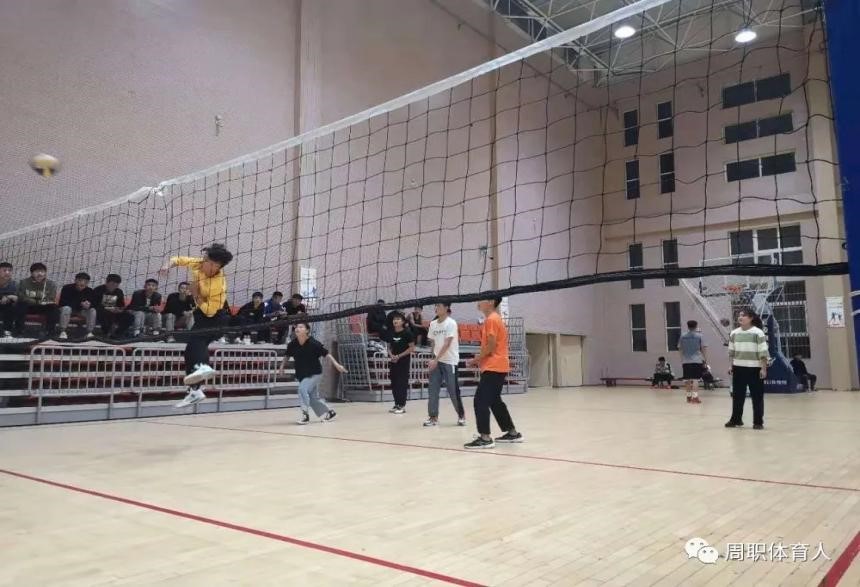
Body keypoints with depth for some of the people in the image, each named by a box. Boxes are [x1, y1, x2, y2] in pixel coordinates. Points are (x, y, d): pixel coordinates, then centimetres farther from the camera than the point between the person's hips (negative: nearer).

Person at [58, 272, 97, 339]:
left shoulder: (89, 291, -6)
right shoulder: (67, 288, -13)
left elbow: (94, 304, -8)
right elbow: (63, 303, -21)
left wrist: (89, 304, -35)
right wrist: (80, 304, -31)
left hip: (81, 311, 2)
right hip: (68, 309, -2)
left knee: (92, 310, -24)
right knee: (66, 308, -35)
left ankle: (89, 333, -26)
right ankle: (63, 332, -33)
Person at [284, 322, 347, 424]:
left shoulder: (314, 343, -20)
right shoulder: (292, 344, -8)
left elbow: (326, 353, -16)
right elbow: (287, 355, 12)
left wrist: (336, 364, -21)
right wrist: (283, 366, 9)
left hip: (315, 373, -5)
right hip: (302, 375, 5)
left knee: (302, 389, -26)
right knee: (314, 397, 12)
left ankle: (305, 415, -16)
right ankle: (330, 412, 32)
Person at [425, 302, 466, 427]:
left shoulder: (451, 323, -12)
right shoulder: (433, 324, 7)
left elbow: (447, 344, -18)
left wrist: (436, 359, -22)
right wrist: (433, 359, 5)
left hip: (449, 361, -5)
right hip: (436, 361, 6)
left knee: (453, 390, 1)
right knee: (432, 389, 1)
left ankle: (461, 415, 19)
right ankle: (433, 416, 9)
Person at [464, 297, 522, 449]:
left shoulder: (491, 319, -13)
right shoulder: (495, 318, 18)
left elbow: (491, 346, -18)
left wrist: (475, 360, -9)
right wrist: (479, 360, 13)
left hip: (493, 367, -11)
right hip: (498, 366, 11)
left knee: (481, 401, -10)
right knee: (494, 401, 17)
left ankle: (485, 438, -11)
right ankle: (513, 433, 22)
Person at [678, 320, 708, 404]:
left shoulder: (682, 336, 5)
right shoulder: (699, 336, -1)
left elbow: (680, 349, 8)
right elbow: (702, 349, 0)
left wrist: (681, 360, 17)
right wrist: (705, 360, 9)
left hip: (685, 361, 3)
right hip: (696, 360, -2)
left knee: (687, 380, 10)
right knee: (695, 379, -3)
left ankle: (689, 397, 17)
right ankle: (695, 397, -9)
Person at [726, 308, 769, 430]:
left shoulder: (758, 333, -9)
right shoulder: (734, 333, 6)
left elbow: (763, 353, -11)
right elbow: (731, 352, 13)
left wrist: (763, 369, -14)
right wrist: (731, 366, 11)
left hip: (754, 369, -4)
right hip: (738, 368, 5)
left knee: (757, 396, 3)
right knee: (737, 395, 9)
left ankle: (758, 422, 12)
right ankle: (736, 419, 19)